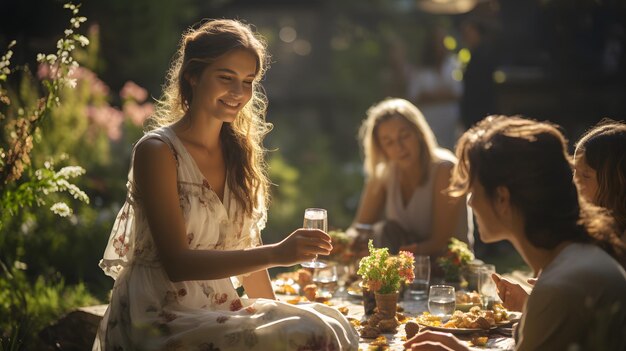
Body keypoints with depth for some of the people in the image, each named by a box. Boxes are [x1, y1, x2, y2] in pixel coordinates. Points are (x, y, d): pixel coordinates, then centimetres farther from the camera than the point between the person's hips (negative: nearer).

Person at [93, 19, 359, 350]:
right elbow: (176, 262, -18)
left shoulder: (239, 152, 9)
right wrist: (275, 254, -27)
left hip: (218, 314, 6)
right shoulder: (157, 151, -11)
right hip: (160, 321, -6)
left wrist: (275, 315, 6)